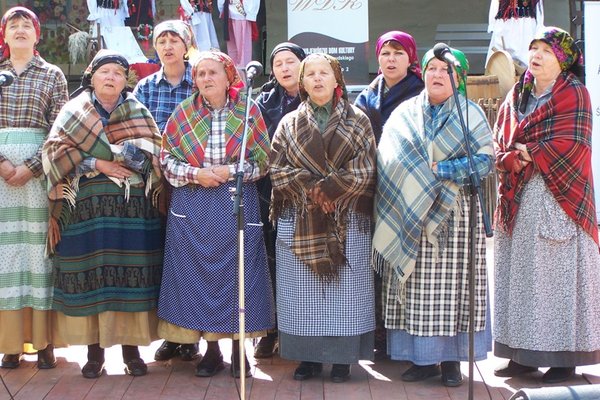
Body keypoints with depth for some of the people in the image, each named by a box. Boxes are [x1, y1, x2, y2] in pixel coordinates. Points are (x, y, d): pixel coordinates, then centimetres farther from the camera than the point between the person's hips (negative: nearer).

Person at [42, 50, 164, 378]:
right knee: (90, 274, -1)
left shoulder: (138, 113, 11)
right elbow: (55, 149, -3)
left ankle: (131, 347, 8)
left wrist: (118, 153, -13)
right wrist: (98, 164, -11)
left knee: (131, 272, -1)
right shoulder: (74, 111, 9)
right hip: (87, 206, 0)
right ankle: (94, 349, 7)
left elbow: (153, 151, 0)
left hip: (133, 207, 1)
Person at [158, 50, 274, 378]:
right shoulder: (184, 112, 5)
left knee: (236, 272, 1)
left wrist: (231, 171, -13)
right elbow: (167, 158, 4)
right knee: (198, 273, 3)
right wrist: (195, 174, -12)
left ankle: (239, 350, 14)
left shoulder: (248, 111, 1)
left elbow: (263, 160, 1)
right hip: (193, 206, 2)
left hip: (237, 205, -1)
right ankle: (211, 350, 16)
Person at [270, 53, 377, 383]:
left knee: (344, 287, 0)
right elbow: (278, 170, 0)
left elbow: (363, 171, -4)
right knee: (303, 289, 2)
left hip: (346, 222, -1)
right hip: (299, 221, 1)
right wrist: (310, 189, -15)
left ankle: (342, 358, 8)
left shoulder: (358, 121, 5)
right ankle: (309, 356, 11)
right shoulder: (289, 124, 9)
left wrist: (328, 189, -15)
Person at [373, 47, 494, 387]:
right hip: (410, 215, 2)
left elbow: (485, 159, -5)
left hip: (455, 213, -2)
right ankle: (424, 358, 8)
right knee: (416, 286, 0)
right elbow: (388, 160, 6)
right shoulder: (405, 113, 11)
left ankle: (452, 359, 6)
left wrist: (438, 170, -10)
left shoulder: (471, 114, 5)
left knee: (453, 284, -2)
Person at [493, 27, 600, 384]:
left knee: (558, 274, -3)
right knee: (521, 274, 6)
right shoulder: (516, 96, 15)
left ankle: (564, 357, 3)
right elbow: (500, 145, 10)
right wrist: (514, 159, -10)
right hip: (519, 201, 6)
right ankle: (524, 353, 12)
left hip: (559, 199, -6)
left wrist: (527, 153, -7)